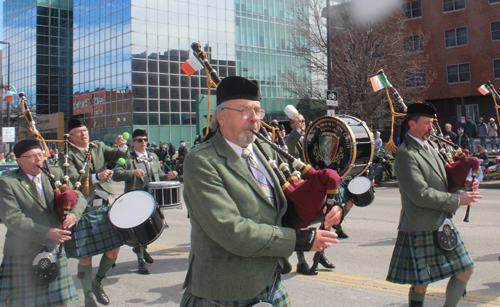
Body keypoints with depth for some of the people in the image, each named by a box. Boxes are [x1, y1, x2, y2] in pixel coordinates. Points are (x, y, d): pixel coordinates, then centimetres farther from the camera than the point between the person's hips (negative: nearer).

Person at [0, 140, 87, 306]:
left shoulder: (55, 173, 6)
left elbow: (79, 197, 9)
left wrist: (74, 213, -15)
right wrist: (46, 233, -24)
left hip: (54, 249, 4)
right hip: (23, 253, -4)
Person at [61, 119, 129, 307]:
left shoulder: (98, 147, 11)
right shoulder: (67, 155, -4)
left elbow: (120, 156, 2)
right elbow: (72, 178, -17)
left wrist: (121, 146, -19)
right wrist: (96, 177, -29)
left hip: (106, 206, 5)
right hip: (84, 210, -4)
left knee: (114, 247, 5)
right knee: (86, 256, 2)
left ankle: (97, 282, 29)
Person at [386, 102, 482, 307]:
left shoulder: (429, 145, 9)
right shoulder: (406, 154, -19)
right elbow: (420, 195, -24)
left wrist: (464, 183, 2)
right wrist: (457, 200, -18)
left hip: (443, 223, 9)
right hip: (421, 229, -9)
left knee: (465, 270, 14)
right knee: (420, 283, 3)